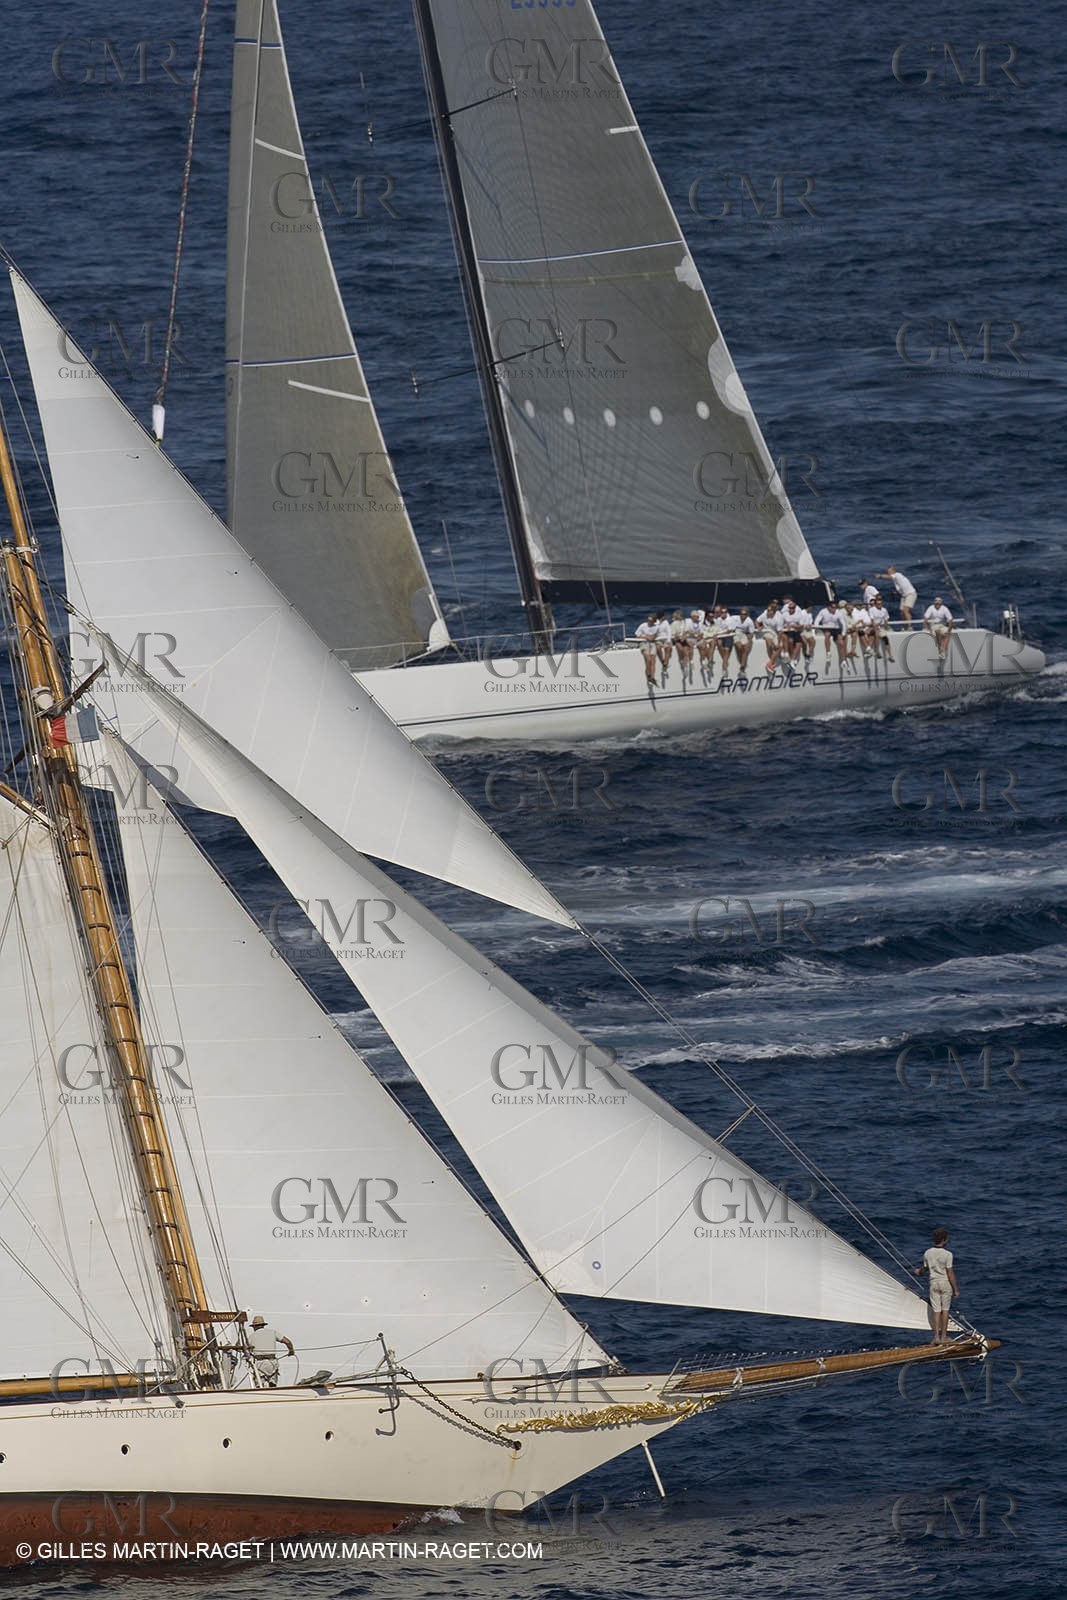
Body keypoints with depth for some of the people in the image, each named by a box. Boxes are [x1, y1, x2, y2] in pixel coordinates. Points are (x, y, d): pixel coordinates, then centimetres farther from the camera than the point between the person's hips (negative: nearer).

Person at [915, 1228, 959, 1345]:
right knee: (945, 1310, 8)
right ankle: (944, 1336, 12)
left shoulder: (928, 1253, -4)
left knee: (936, 1310, 7)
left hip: (934, 1282, 3)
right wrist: (956, 1289, -5)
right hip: (945, 1283, -3)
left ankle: (937, 1336, 6)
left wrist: (919, 1272, 38)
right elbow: (950, 1273, -15)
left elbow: (925, 1268, 13)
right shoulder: (947, 1254, -17)